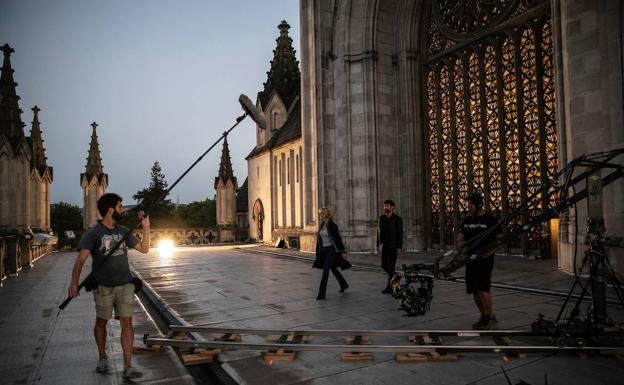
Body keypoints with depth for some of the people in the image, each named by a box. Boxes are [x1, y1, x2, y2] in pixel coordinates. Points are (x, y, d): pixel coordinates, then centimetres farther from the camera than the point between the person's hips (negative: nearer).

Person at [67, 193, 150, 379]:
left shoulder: (123, 231, 8)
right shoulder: (93, 233, -8)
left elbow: (144, 248, 12)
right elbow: (81, 259, -17)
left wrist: (146, 227, 2)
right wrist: (74, 282, -29)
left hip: (125, 285, 3)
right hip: (103, 287, -3)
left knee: (127, 323, -2)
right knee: (101, 322, 13)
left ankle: (127, 367, 1)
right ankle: (103, 358, 36)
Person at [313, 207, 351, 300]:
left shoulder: (332, 225, -14)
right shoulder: (322, 225, 9)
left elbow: (338, 238, -14)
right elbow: (319, 239, 14)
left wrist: (343, 251, -15)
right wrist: (318, 253, 16)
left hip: (332, 250, -8)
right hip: (325, 250, 8)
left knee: (325, 270, -14)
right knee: (333, 268, 20)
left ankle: (322, 293, -12)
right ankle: (344, 285, 41)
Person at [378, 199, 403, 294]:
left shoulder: (397, 219, -10)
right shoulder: (382, 218, 6)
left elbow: (400, 234, -11)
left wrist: (399, 247, -16)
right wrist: (379, 243, 7)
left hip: (394, 246, -6)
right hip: (385, 245, 6)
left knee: (390, 266, -7)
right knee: (384, 265, 7)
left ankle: (389, 287, 0)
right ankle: (394, 276, 32)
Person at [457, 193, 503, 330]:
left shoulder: (490, 220, -5)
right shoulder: (466, 221, 12)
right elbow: (460, 240, 17)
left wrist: (490, 252, -17)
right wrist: (461, 243, -6)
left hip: (485, 259, -6)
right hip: (471, 259, 6)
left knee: (482, 288, -15)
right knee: (474, 291, 8)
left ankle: (491, 317, 0)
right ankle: (483, 317, 21)